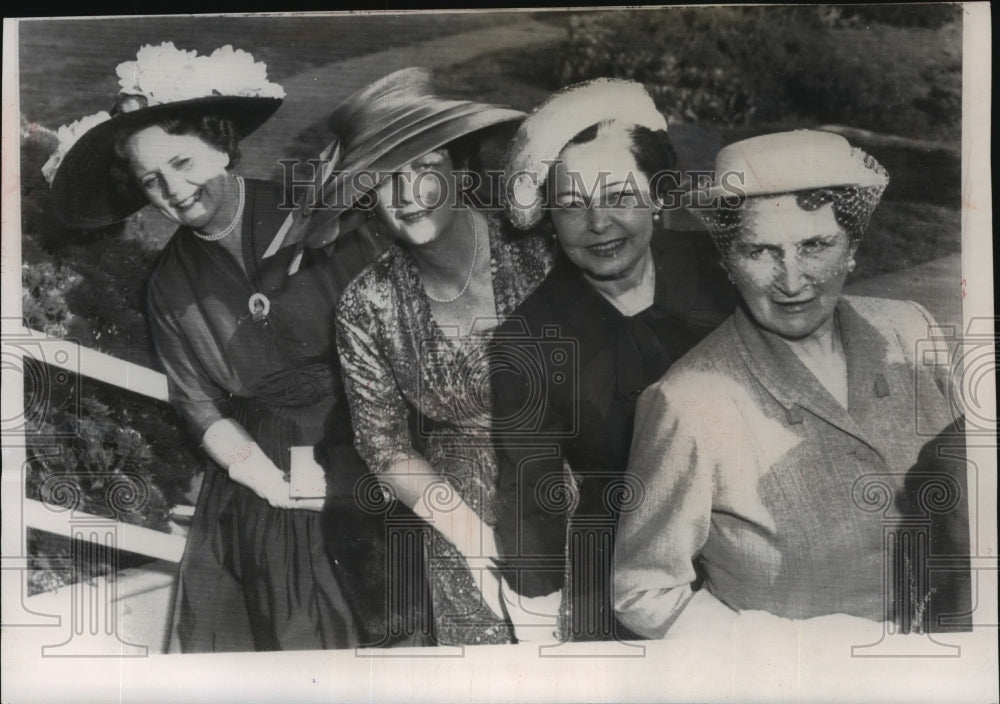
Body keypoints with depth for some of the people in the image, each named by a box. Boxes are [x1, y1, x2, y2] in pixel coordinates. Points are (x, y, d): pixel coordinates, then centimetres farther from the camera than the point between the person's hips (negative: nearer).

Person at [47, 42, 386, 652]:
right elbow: (199, 404, 5)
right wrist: (277, 483, -10)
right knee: (292, 635, 6)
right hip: (262, 466, 3)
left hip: (367, 453, -3)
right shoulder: (171, 282, 6)